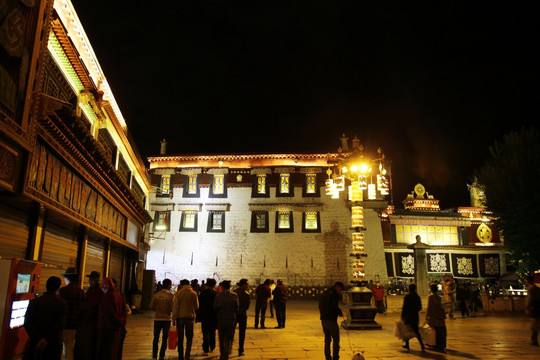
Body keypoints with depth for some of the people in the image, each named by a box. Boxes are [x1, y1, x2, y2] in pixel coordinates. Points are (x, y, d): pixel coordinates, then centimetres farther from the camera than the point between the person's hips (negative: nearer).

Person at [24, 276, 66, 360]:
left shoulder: (33, 302, -2)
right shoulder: (61, 303, -7)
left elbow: (27, 323, -10)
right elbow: (59, 324, -17)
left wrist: (38, 339, -14)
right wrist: (47, 339, -17)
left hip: (35, 343, 1)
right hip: (54, 344, -1)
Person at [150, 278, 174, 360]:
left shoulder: (156, 295, -3)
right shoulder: (171, 296, -10)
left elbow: (151, 307, -1)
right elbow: (172, 309, -14)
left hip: (157, 319, 2)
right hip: (167, 319, -2)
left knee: (156, 338, 16)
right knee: (164, 339, 9)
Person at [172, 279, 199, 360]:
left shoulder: (178, 293, -6)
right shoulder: (194, 293, -1)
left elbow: (175, 306, -9)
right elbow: (196, 307, 4)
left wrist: (174, 318, -5)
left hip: (180, 317, -1)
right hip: (190, 317, 1)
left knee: (180, 338, 9)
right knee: (189, 337, 14)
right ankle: (187, 353, -1)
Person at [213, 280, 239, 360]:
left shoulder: (218, 295, -13)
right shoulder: (234, 295, -9)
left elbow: (215, 307, -7)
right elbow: (237, 308, -3)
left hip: (221, 319, 0)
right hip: (231, 320, 0)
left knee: (221, 339, 18)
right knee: (228, 339, 10)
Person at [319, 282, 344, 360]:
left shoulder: (325, 293, 14)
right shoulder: (334, 294, -13)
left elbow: (320, 306, 17)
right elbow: (334, 307, -21)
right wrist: (340, 313, -5)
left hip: (323, 320, 8)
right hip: (331, 320, -8)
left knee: (327, 339, 16)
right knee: (336, 339, 4)